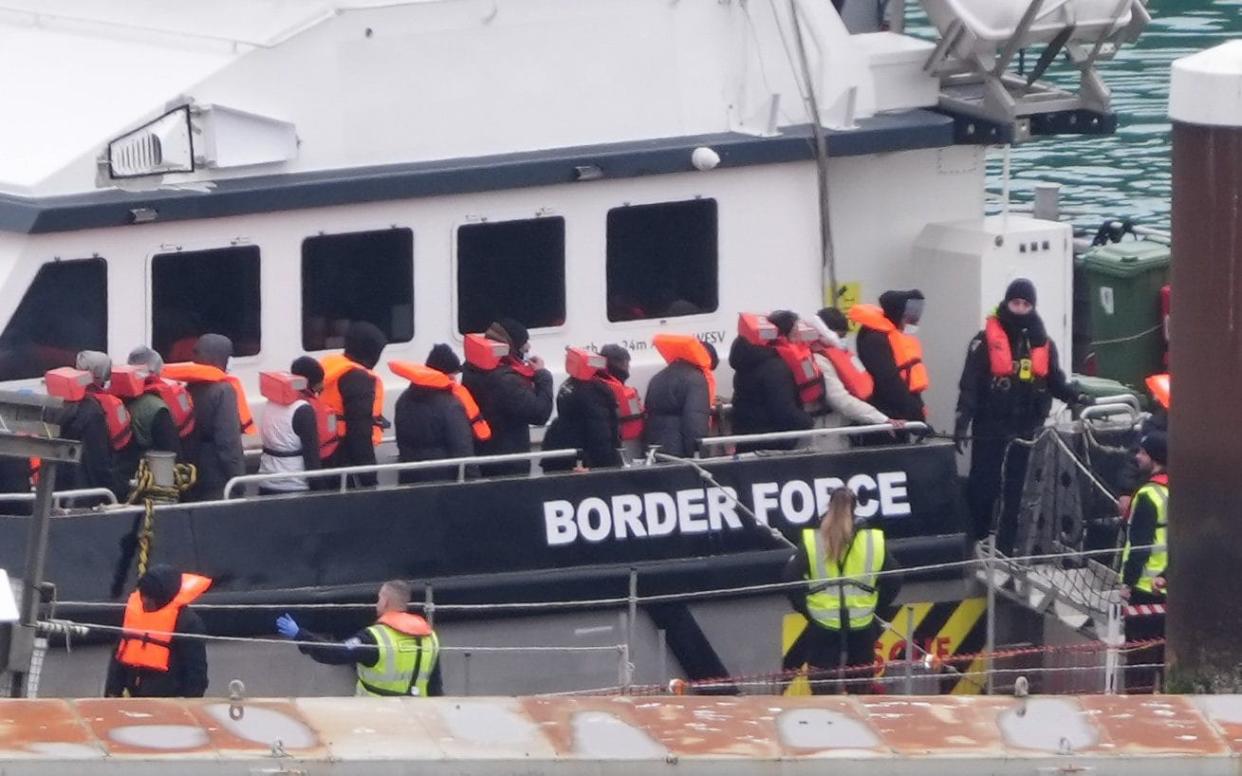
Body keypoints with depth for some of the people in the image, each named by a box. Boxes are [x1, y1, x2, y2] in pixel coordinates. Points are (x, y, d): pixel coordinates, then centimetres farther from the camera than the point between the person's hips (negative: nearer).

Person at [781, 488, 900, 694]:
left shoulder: (811, 540, -7)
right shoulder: (874, 541, -2)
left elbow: (790, 578, -12)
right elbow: (893, 580, 0)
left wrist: (804, 608, 2)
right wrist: (874, 606, 12)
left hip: (823, 627, -2)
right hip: (862, 628, 2)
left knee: (822, 689, 6)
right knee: (861, 690, 14)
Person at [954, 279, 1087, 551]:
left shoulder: (1043, 343, 8)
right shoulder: (986, 340, -5)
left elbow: (1055, 381, 13)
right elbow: (970, 385, -9)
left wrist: (1076, 397, -6)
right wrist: (961, 423, -16)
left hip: (1027, 427, 4)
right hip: (990, 425, -4)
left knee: (1018, 488, 6)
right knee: (983, 486, 1)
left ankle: (1007, 547, 12)